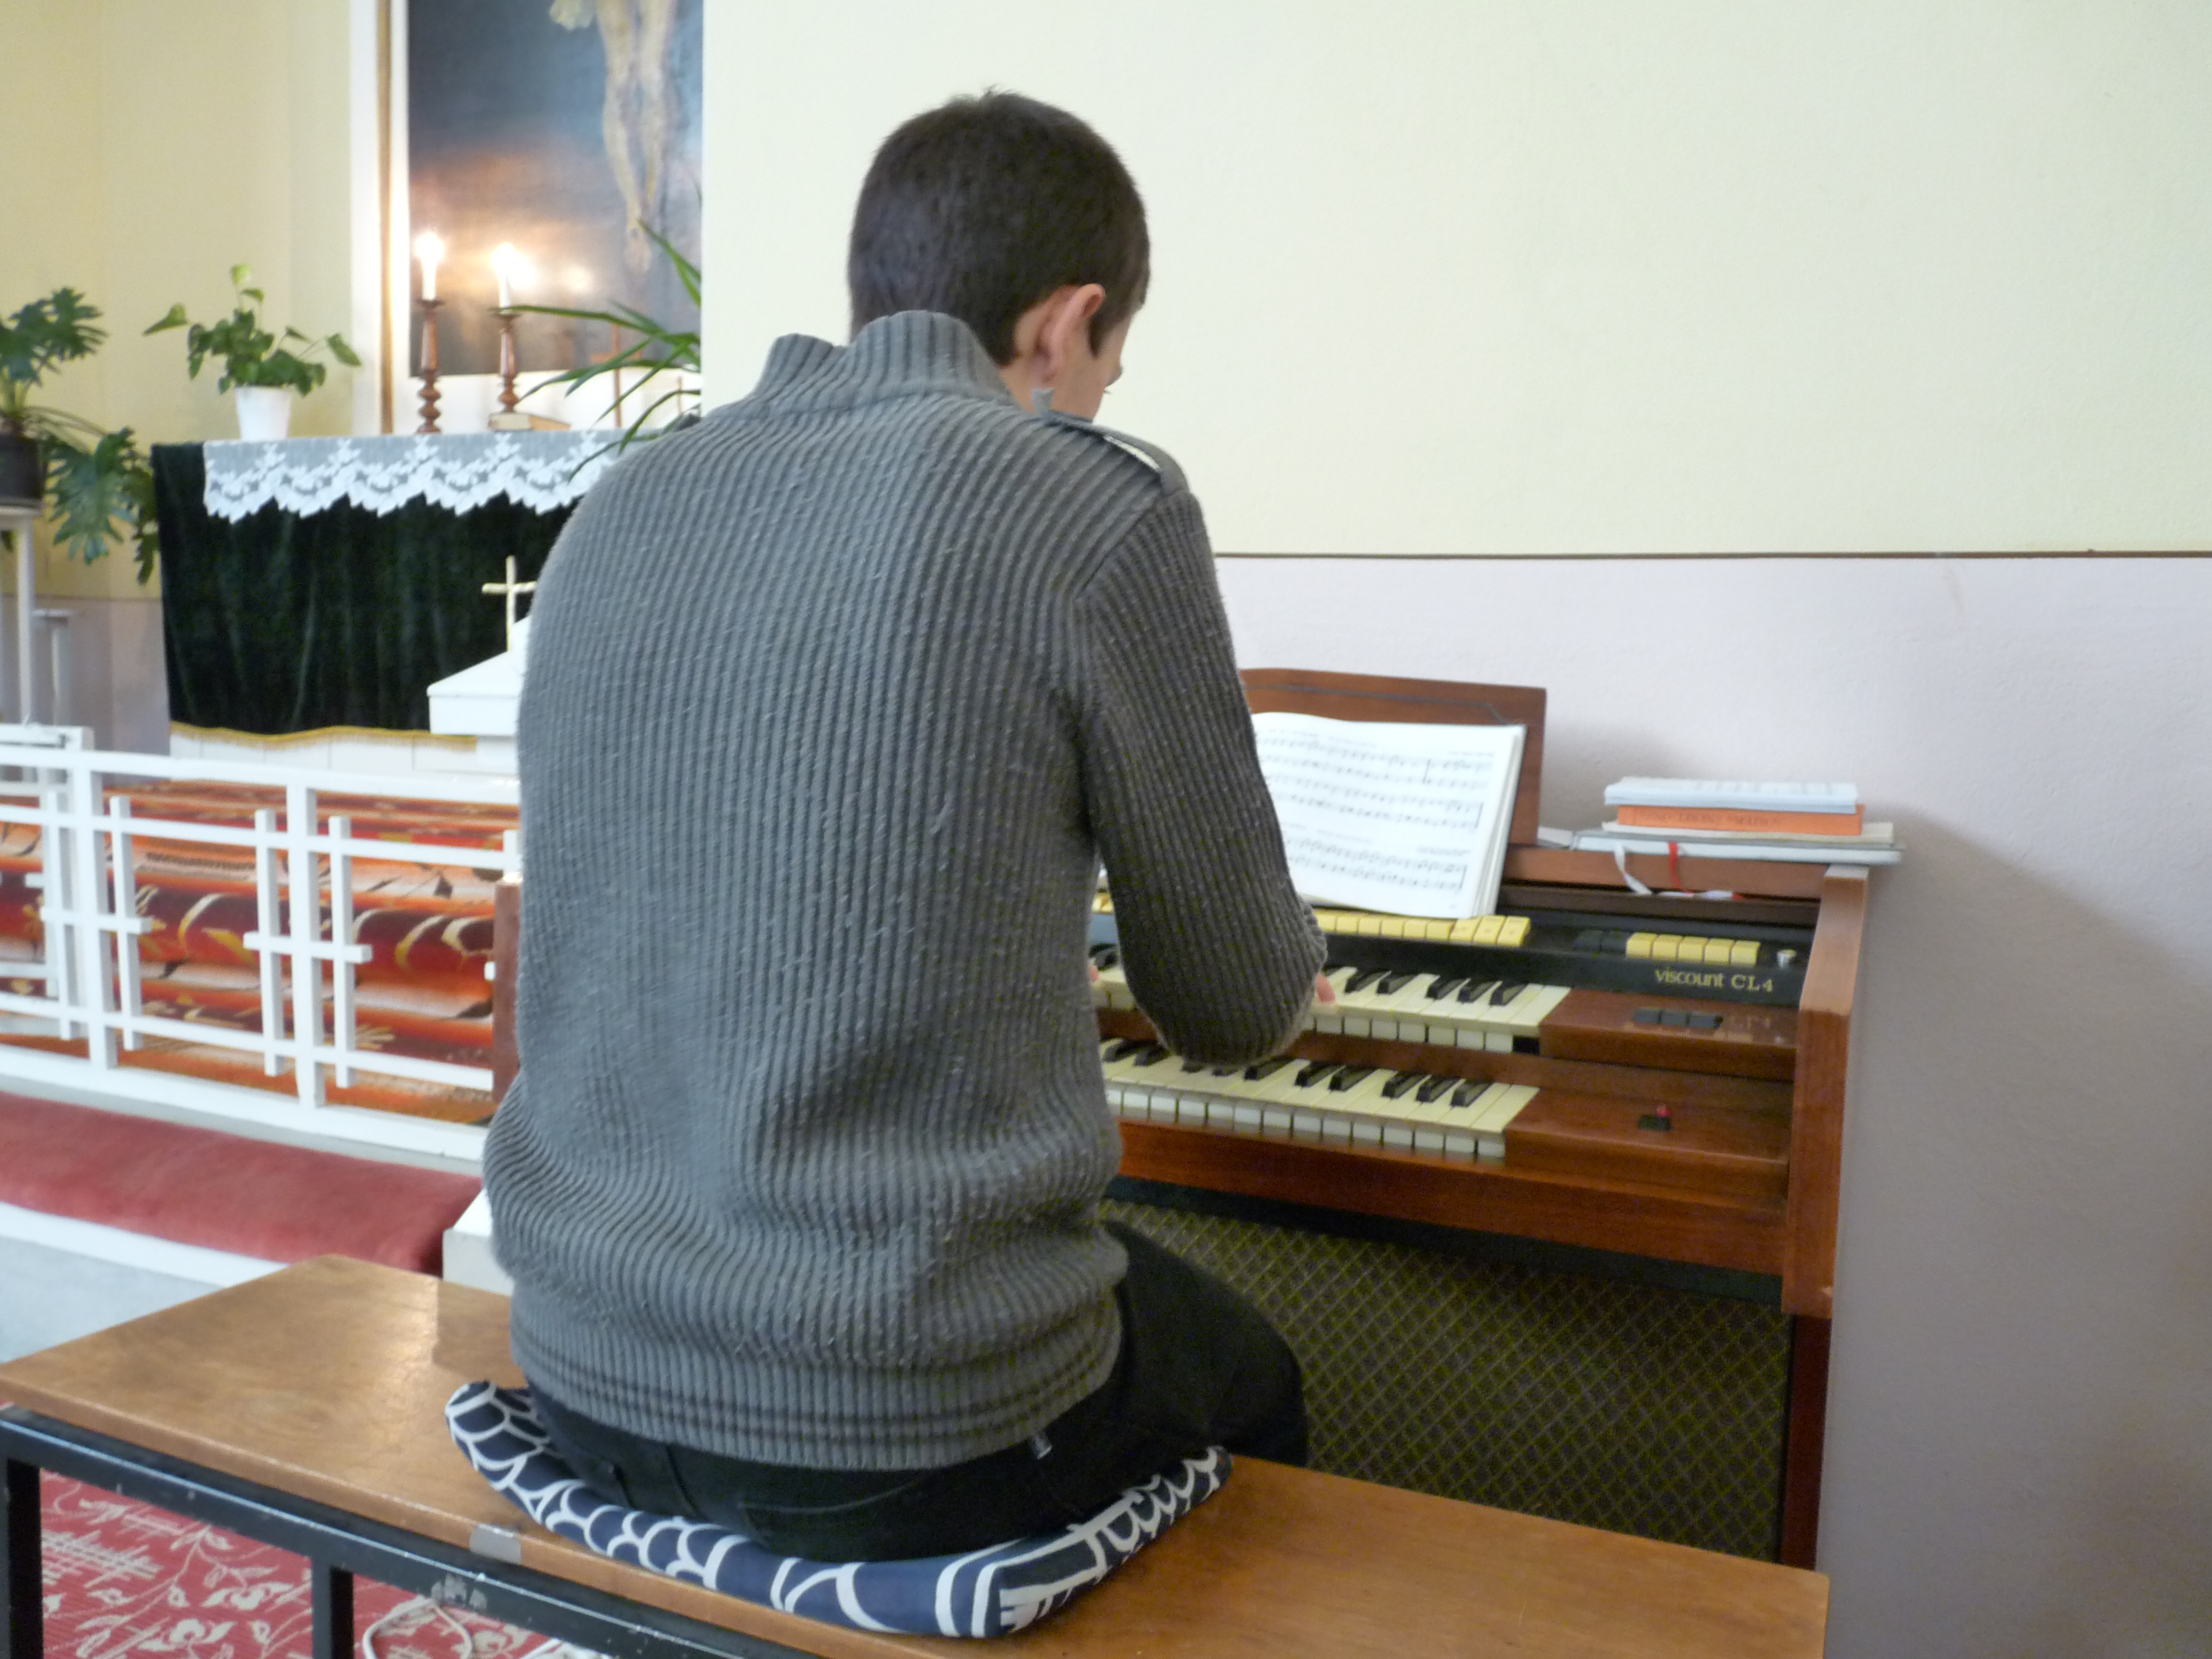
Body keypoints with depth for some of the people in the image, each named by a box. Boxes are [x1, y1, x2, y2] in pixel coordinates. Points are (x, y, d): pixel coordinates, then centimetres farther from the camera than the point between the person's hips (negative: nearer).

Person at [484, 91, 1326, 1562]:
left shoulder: (623, 509, 3)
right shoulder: (1100, 511, -14)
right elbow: (1240, 1013, -5)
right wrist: (1294, 970, 21)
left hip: (591, 1384, 6)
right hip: (903, 1439, -6)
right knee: (1246, 1377, 26)